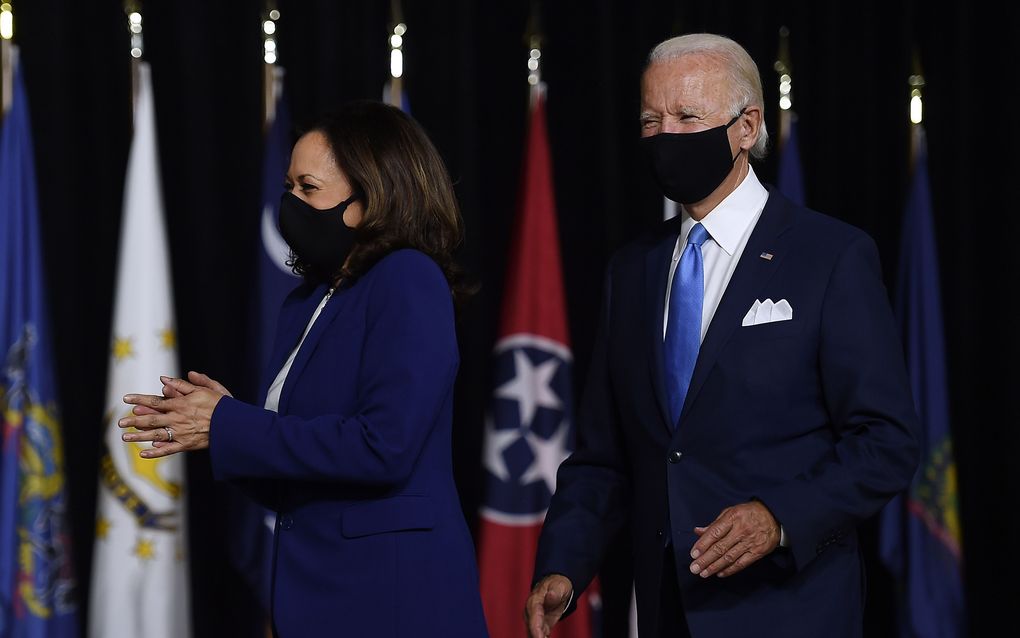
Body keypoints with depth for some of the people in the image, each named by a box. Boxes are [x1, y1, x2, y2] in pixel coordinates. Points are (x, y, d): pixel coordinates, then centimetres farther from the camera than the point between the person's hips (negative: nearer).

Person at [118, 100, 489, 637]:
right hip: (313, 592, 8)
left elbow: (383, 445, -22)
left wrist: (227, 427, -15)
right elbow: (291, 487, 14)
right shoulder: (305, 303, 13)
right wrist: (221, 415, -4)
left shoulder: (408, 281, -10)